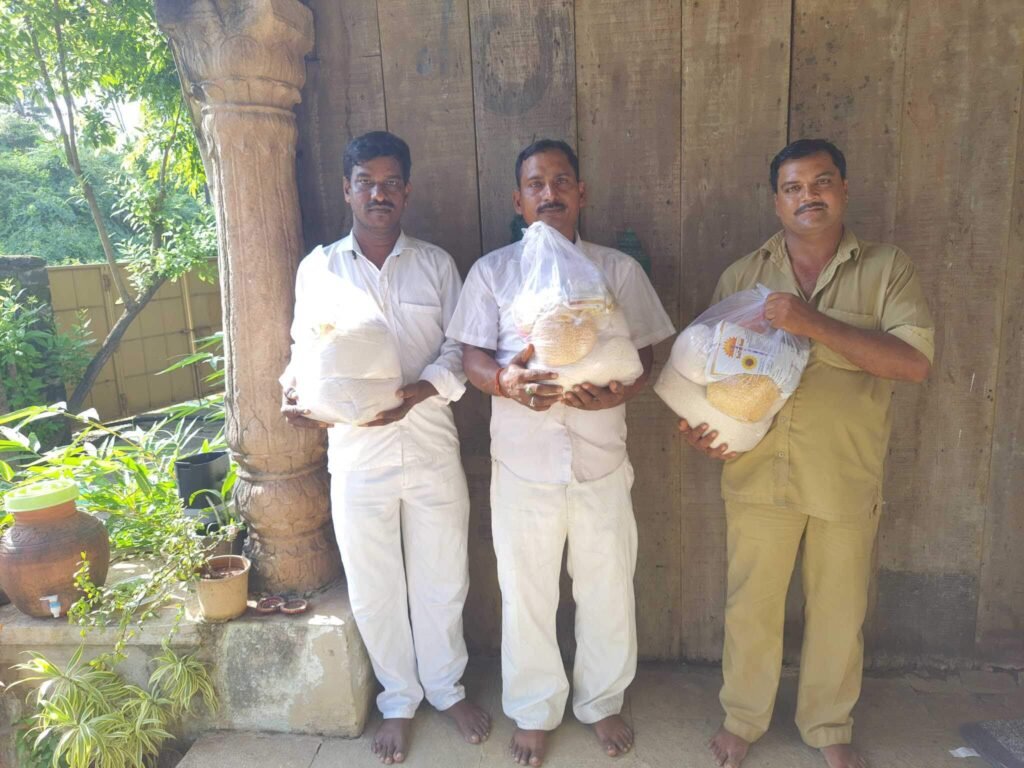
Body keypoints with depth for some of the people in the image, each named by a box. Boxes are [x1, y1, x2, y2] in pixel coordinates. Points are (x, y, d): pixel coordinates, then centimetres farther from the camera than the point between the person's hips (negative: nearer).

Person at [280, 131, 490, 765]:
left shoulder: (435, 263, 4)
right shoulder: (318, 268, 3)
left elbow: (458, 349, 0)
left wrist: (417, 392, -18)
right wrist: (301, 397, -17)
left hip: (431, 446, 1)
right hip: (357, 456, 0)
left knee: (441, 580, 14)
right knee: (375, 588, 12)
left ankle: (447, 687, 38)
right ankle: (399, 700, 35)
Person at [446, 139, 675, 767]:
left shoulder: (620, 269, 5)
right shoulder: (492, 271, 3)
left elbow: (646, 355, 2)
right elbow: (472, 356, -1)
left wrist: (619, 392, -20)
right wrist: (506, 381, -24)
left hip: (602, 463, 1)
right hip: (523, 465, 0)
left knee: (608, 593, 15)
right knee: (527, 596, 13)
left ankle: (602, 701, 40)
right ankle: (534, 711, 36)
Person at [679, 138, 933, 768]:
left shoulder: (887, 269, -2)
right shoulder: (743, 276, 4)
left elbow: (915, 361, -14)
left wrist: (813, 324, -23)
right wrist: (699, 425, -10)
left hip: (848, 478, 0)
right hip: (759, 472, 1)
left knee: (840, 610, 15)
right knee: (751, 603, 13)